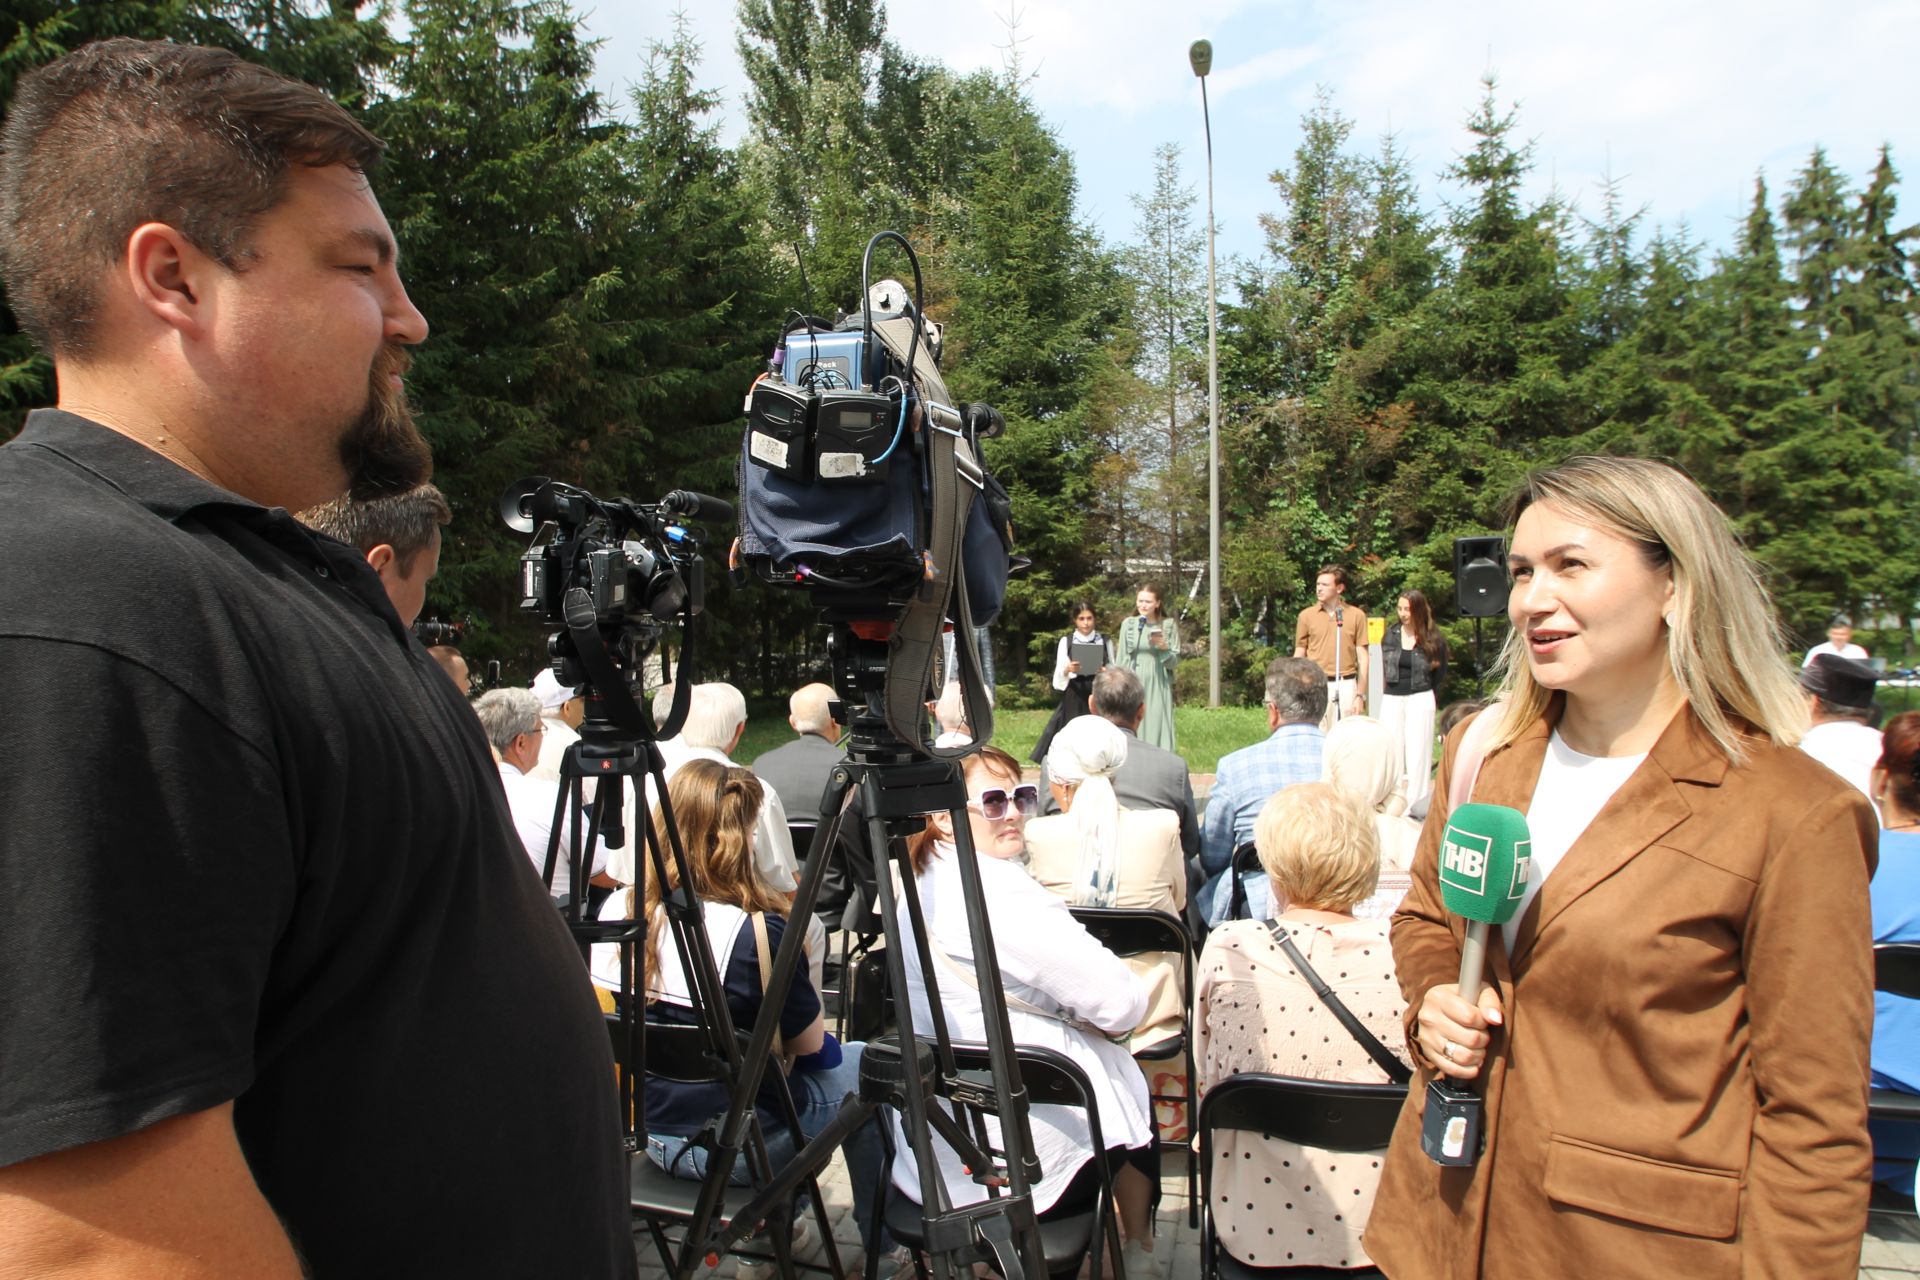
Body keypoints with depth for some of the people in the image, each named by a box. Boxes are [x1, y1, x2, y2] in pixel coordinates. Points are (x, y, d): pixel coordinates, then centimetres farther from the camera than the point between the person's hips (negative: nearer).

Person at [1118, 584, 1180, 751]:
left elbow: (1174, 661, 2)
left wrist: (1164, 647, -17)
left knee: (1157, 727, -3)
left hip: (1158, 686, -1)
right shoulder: (1128, 624, 4)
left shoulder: (1169, 625, 0)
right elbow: (1122, 660, 8)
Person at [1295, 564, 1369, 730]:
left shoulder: (1357, 615, 1)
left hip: (1347, 685, 0)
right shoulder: (1307, 615, 4)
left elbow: (1362, 657, 3)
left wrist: (1360, 695, -1)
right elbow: (1299, 657, 8)